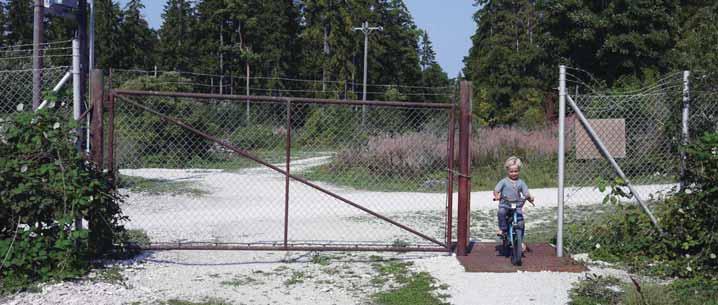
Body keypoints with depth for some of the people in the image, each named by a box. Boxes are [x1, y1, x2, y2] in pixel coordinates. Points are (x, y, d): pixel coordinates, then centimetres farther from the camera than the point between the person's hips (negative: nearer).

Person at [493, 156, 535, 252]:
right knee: (501, 213, -34)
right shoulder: (504, 181, 3)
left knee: (520, 218, -14)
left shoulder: (521, 183, 9)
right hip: (505, 205, -2)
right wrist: (496, 196, -28)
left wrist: (529, 197, -19)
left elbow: (526, 193, 3)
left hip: (517, 205, 2)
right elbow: (496, 190, -6)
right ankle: (503, 229, -15)